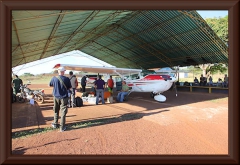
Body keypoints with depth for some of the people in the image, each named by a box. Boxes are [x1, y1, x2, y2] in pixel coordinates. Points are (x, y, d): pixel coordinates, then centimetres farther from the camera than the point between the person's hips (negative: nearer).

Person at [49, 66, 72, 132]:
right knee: (63, 112, 4)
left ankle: (55, 124, 34)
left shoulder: (54, 78, -8)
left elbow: (50, 85, 9)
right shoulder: (66, 79, -13)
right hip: (64, 97, -2)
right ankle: (62, 127, 7)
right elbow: (69, 87, -1)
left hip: (56, 97, 3)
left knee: (56, 111, 21)